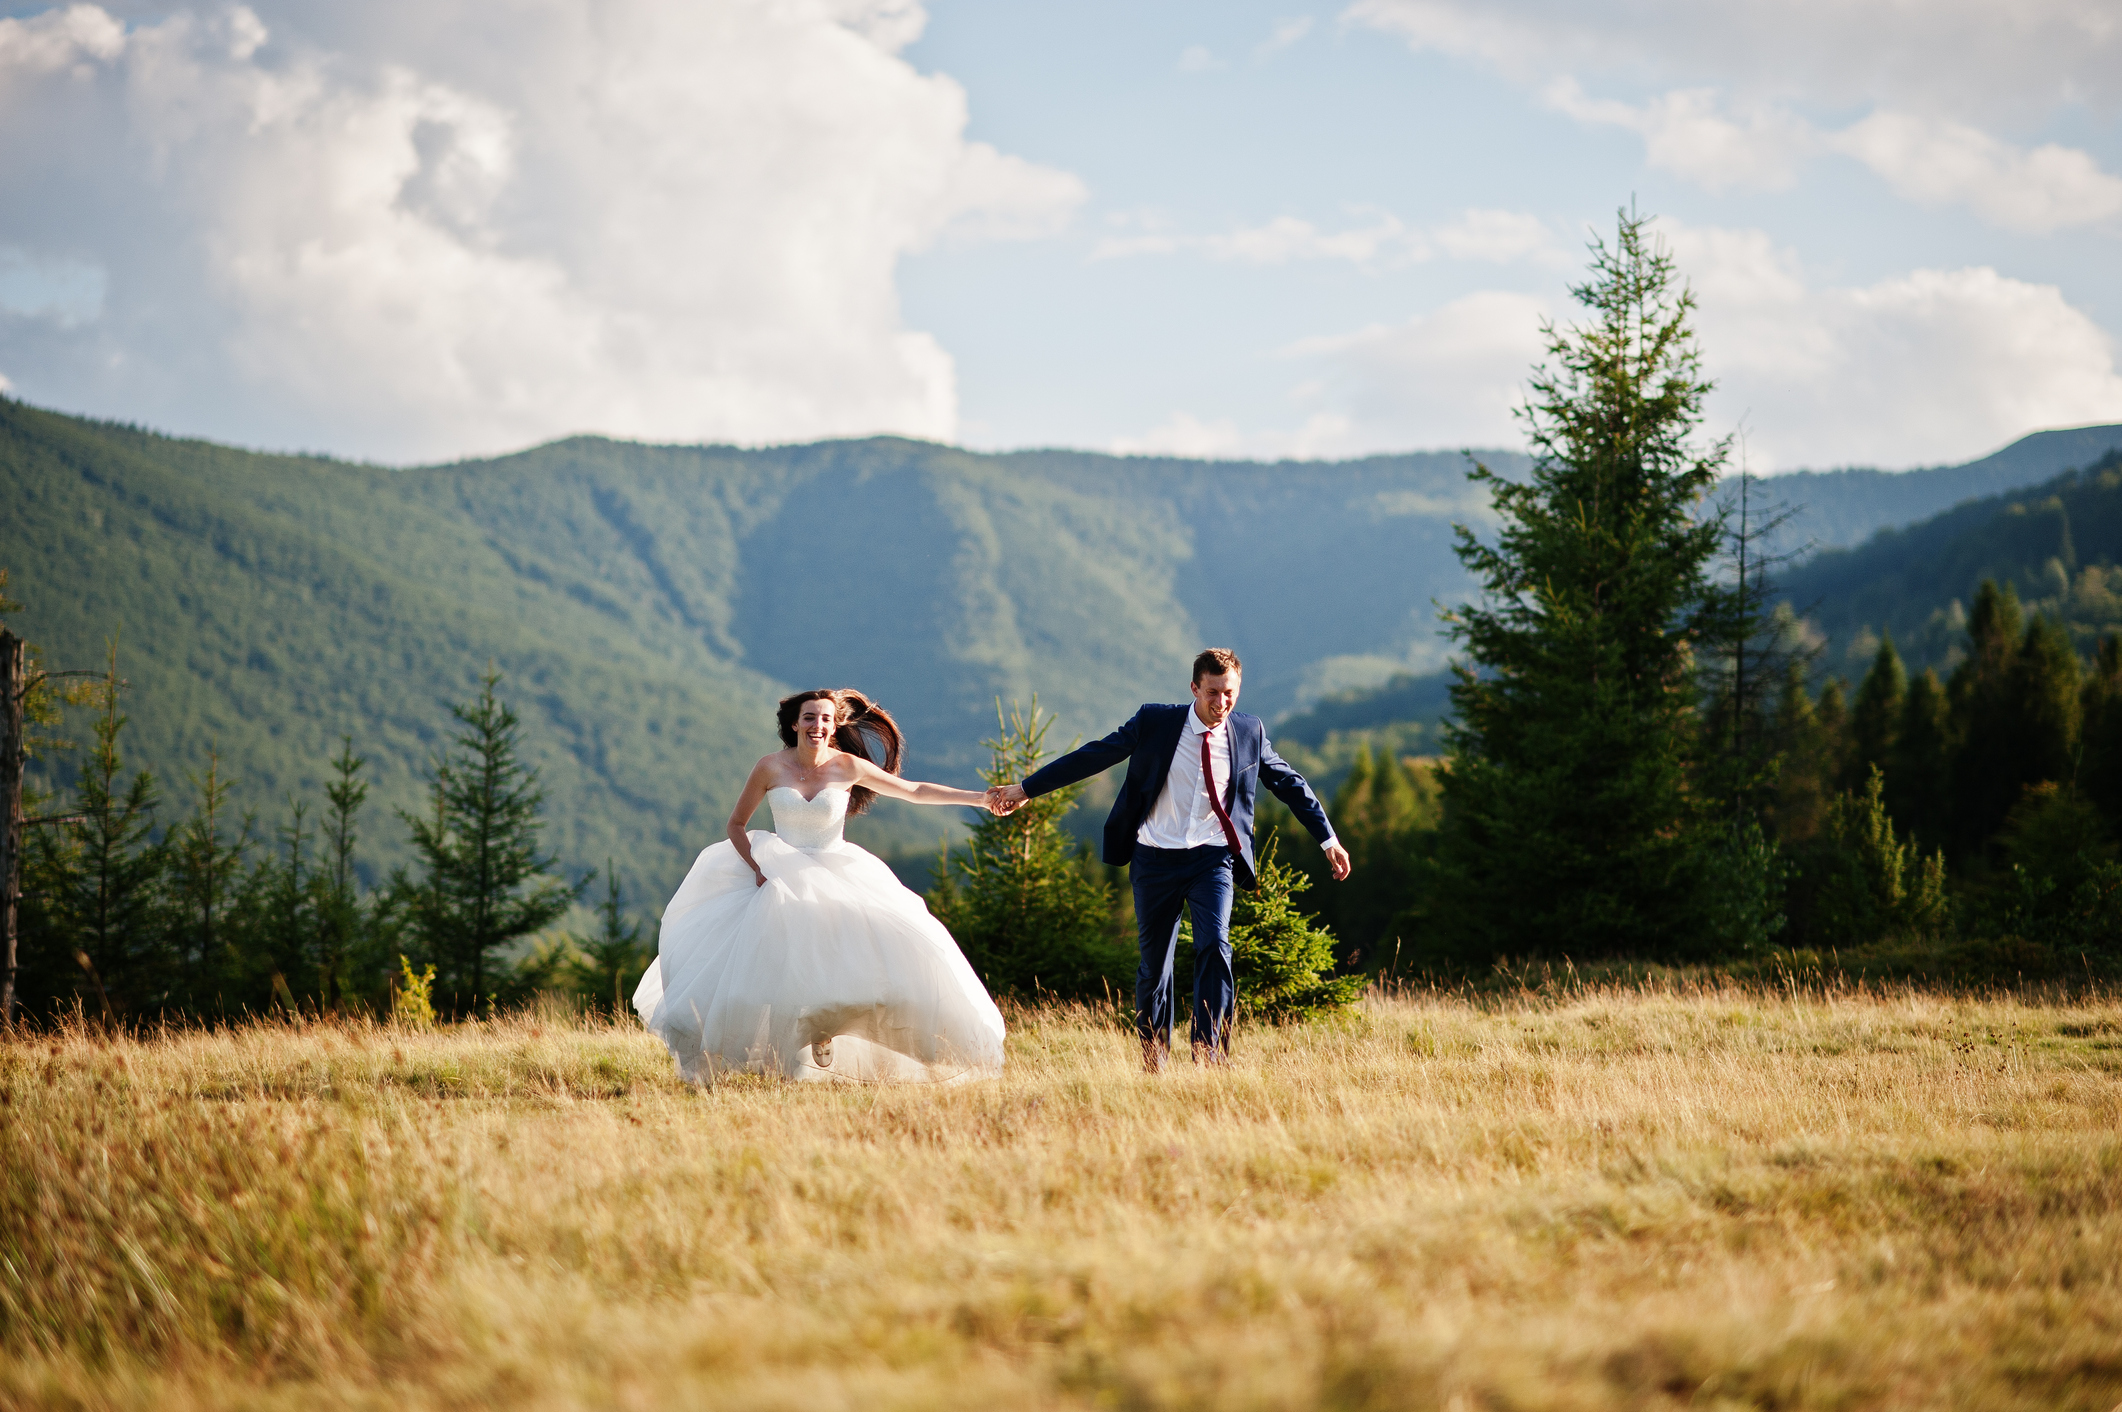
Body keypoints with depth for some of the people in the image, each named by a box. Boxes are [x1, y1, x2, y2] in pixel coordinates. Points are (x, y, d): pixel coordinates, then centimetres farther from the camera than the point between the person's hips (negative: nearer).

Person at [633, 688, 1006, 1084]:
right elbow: (736, 824, 4)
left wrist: (981, 798, -2)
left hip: (837, 879, 1)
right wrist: (758, 870, -10)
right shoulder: (771, 768, -6)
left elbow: (915, 791, 2)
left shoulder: (848, 767, -5)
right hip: (780, 878, -1)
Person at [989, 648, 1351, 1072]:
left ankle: (1209, 1051, -18)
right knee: (1155, 962, 6)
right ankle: (1153, 1060, 24)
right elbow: (1093, 757, 1)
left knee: (1214, 946, -21)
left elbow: (1290, 783, 15)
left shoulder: (1249, 732, 2)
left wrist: (1328, 839, 18)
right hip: (1156, 859, 0)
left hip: (1212, 859, 0)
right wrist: (1024, 789, 1)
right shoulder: (1155, 723, -3)